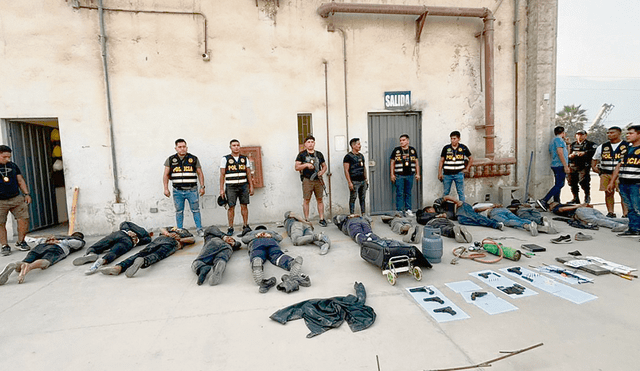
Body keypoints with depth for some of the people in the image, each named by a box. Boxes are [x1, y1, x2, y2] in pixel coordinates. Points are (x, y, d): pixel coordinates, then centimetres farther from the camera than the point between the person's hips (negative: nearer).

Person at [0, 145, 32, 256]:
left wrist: (26, 194, 8)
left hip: (16, 198, 2)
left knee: (24, 219, -5)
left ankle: (20, 242, 11)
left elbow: (20, 180, 16)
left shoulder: (13, 165, 11)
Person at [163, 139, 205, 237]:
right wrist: (166, 188, 2)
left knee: (195, 210, 0)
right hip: (178, 191, 1)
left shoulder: (194, 159, 7)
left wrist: (202, 187, 2)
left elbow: (200, 173, 9)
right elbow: (166, 175, 10)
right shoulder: (171, 160, 8)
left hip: (192, 190, -1)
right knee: (179, 211, 8)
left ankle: (199, 229, 9)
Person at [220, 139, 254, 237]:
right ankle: (230, 228, 8)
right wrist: (222, 189, -4)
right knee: (231, 207, -1)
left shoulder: (245, 159, 11)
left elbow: (249, 174, 12)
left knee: (244, 206, 4)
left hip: (243, 185, 2)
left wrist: (251, 187, 7)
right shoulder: (225, 159, 4)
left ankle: (245, 226, 15)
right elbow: (222, 175, 1)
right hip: (231, 187, -2)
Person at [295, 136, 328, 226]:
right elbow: (297, 167, 0)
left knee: (320, 200, 4)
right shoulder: (302, 154, 5)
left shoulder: (319, 154, 15)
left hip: (318, 180, 3)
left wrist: (322, 172, 0)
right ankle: (306, 220, 5)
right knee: (306, 200, -2)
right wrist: (306, 165, -15)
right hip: (307, 180, -3)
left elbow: (324, 166, 21)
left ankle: (322, 219, 10)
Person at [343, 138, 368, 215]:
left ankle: (363, 214, 20)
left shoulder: (361, 156, 16)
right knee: (353, 199, -2)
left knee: (362, 198, 11)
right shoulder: (348, 156, -7)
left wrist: (366, 179, 17)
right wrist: (349, 182, -16)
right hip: (354, 182, -7)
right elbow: (346, 170, -11)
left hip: (362, 181, 7)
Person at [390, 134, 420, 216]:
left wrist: (417, 174, 8)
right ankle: (399, 210, 5)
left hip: (410, 175, 2)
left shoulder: (413, 150, 10)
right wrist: (392, 174, -1)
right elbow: (392, 163, 5)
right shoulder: (396, 150, 4)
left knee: (408, 193, 8)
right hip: (399, 176, -2)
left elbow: (416, 162, 14)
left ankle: (408, 210, 16)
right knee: (399, 193, -1)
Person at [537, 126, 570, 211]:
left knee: (558, 185, 11)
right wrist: (565, 166, -19)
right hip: (560, 165, -10)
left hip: (555, 165, 10)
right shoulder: (559, 139, -7)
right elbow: (560, 153, -17)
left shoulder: (553, 141, 22)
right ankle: (543, 201, -23)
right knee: (559, 185, -14)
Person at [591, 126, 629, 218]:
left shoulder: (628, 146, 3)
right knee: (608, 194, 5)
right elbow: (595, 159, 23)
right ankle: (610, 213, 12)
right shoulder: (602, 147, 13)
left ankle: (625, 214, 3)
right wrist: (593, 167, 6)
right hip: (605, 174, 3)